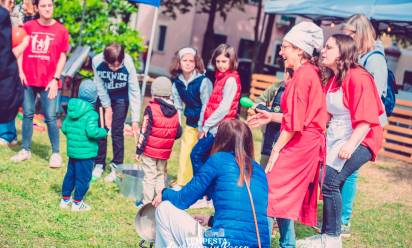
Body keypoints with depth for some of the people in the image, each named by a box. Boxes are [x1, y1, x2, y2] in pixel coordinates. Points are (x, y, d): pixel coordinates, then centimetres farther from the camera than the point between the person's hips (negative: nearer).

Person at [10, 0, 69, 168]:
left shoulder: (61, 30, -1)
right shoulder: (28, 27, 4)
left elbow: (62, 56, 1)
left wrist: (55, 79, -6)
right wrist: (20, 71, -2)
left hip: (49, 82, -2)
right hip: (28, 79, 2)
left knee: (50, 117, -3)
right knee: (27, 115, 9)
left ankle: (56, 153, 5)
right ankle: (25, 150, 18)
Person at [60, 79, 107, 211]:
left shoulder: (71, 110, 4)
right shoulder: (91, 114, -19)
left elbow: (64, 127, 8)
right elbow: (92, 131, -28)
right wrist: (104, 131, -11)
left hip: (72, 150, 7)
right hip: (86, 153, -7)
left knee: (70, 174, 19)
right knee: (83, 178, 5)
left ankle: (65, 199, 29)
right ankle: (77, 203, 13)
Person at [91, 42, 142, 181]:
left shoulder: (128, 65, -31)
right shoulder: (97, 62, -27)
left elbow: (134, 92, -26)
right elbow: (100, 86, -14)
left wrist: (135, 119, -27)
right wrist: (107, 107, -12)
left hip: (121, 98, -2)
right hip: (103, 96, 2)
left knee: (117, 132, -5)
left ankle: (117, 167, 5)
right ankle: (99, 164, 14)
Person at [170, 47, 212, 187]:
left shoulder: (203, 81, -18)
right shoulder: (177, 82, 0)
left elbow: (206, 105, -17)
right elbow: (178, 106, 7)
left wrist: (202, 128, -16)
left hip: (204, 124, -5)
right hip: (190, 123, 5)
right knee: (185, 153, 7)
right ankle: (181, 184, 19)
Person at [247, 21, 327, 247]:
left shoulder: (303, 75, -15)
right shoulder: (309, 73, 14)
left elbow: (295, 121, -19)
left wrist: (277, 149, -15)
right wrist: (272, 117, 19)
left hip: (298, 144, -10)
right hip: (307, 143, 10)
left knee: (270, 192, -8)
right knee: (287, 197, 14)